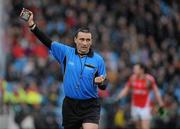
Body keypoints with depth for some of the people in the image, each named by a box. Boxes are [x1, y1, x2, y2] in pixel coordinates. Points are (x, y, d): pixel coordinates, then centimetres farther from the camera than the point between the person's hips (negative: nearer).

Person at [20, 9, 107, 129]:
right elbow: (47, 42, -2)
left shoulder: (98, 59, -1)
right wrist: (32, 24, -10)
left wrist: (100, 82, -20)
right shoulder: (66, 52, 2)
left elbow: (104, 86, 4)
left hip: (90, 106, -2)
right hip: (70, 105, 2)